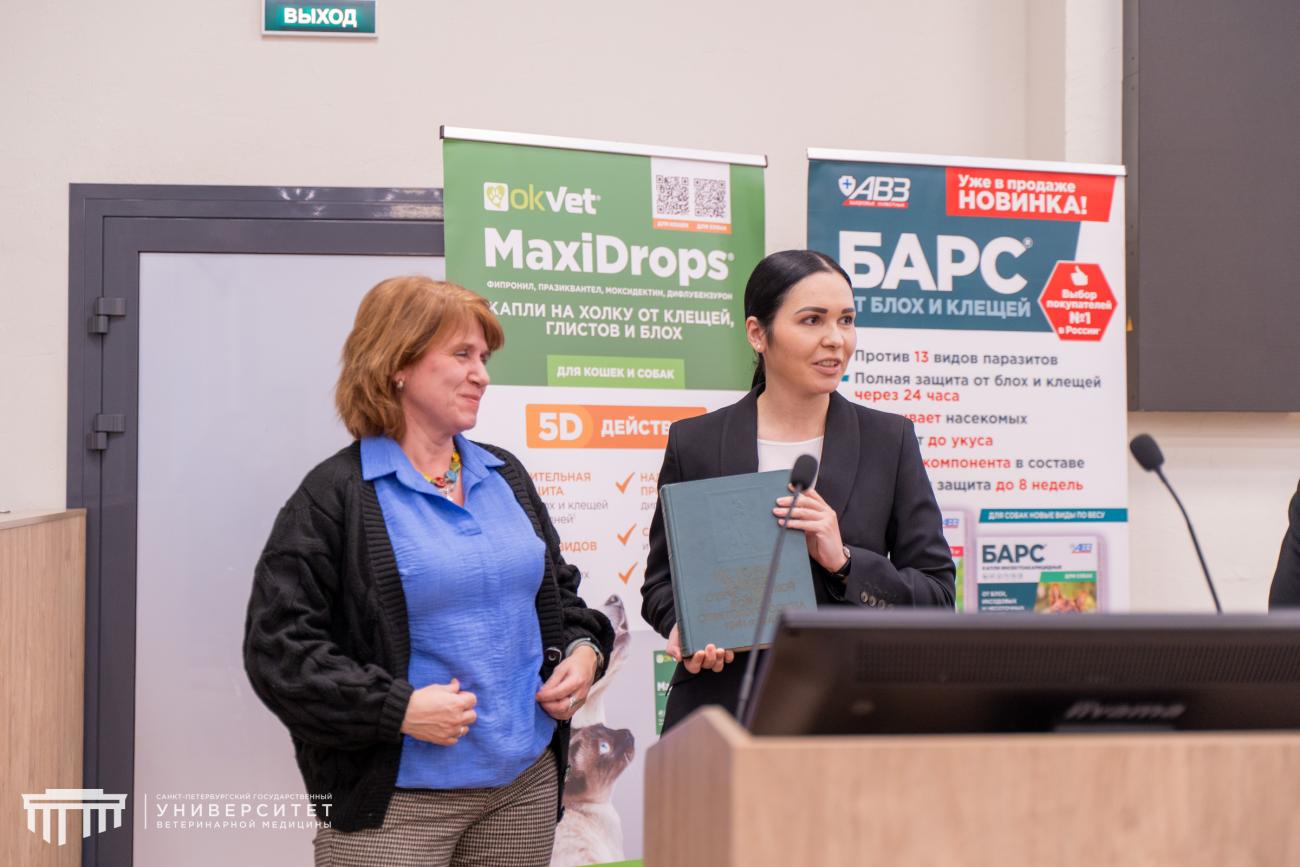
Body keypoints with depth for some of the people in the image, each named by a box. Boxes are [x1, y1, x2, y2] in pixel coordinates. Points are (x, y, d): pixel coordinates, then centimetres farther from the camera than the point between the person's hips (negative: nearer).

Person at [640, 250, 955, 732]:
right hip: (721, 707, 0)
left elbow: (936, 593, 2)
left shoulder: (889, 440, 4)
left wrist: (844, 562, -14)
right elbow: (661, 581, 11)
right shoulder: (694, 442, 3)